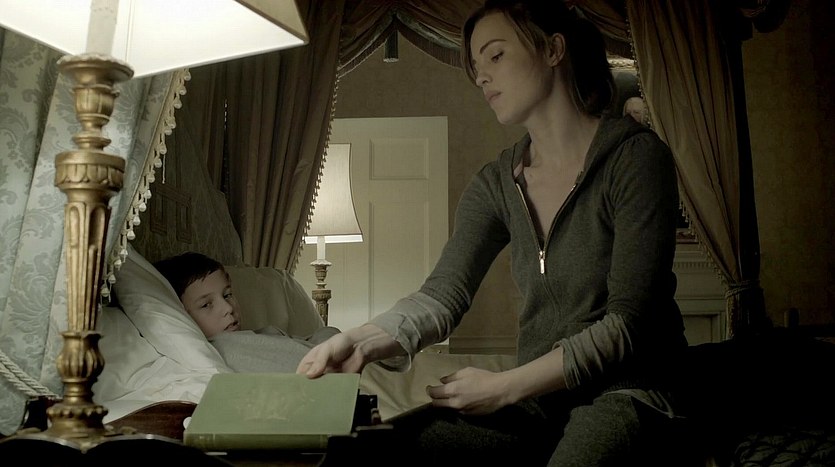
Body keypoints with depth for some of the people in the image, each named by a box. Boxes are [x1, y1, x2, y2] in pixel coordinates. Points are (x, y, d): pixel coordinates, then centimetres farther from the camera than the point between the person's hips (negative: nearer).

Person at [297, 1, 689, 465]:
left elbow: (626, 323, -13)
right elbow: (444, 293, -3)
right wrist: (363, 341, -23)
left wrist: (504, 386, -17)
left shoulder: (634, 156, -8)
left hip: (627, 390, -4)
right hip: (538, 399, 4)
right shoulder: (496, 183, 10)